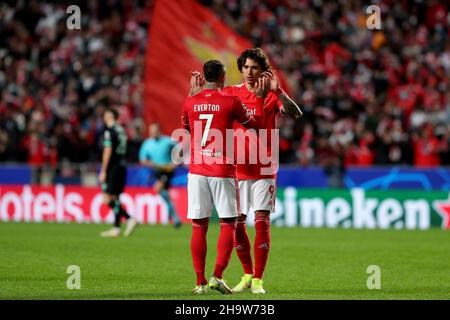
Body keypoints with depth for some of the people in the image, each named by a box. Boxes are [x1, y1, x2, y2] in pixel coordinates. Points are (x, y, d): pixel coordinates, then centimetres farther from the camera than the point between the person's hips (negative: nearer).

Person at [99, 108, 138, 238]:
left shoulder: (109, 131, -11)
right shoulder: (121, 130, 14)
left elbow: (108, 152, -16)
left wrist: (103, 171, -14)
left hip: (113, 167, -8)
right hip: (122, 166, 8)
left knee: (108, 199, -8)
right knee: (115, 197, 10)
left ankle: (129, 219, -18)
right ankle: (116, 228, 7)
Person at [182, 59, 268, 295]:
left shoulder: (190, 102, 4)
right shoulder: (231, 102, -4)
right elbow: (254, 125, 10)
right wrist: (259, 99, 22)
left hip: (197, 171, 3)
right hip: (223, 172, -3)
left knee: (199, 226, 5)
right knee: (228, 224, 4)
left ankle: (200, 282, 2)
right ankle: (217, 276, -9)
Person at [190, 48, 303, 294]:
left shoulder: (271, 95, -2)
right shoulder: (230, 93, 6)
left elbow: (296, 114, -18)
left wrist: (277, 91, -31)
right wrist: (195, 92, -12)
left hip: (264, 170, -3)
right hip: (236, 169, 3)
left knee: (262, 221, -9)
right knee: (237, 223, 5)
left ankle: (257, 280, -4)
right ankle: (247, 275, 21)